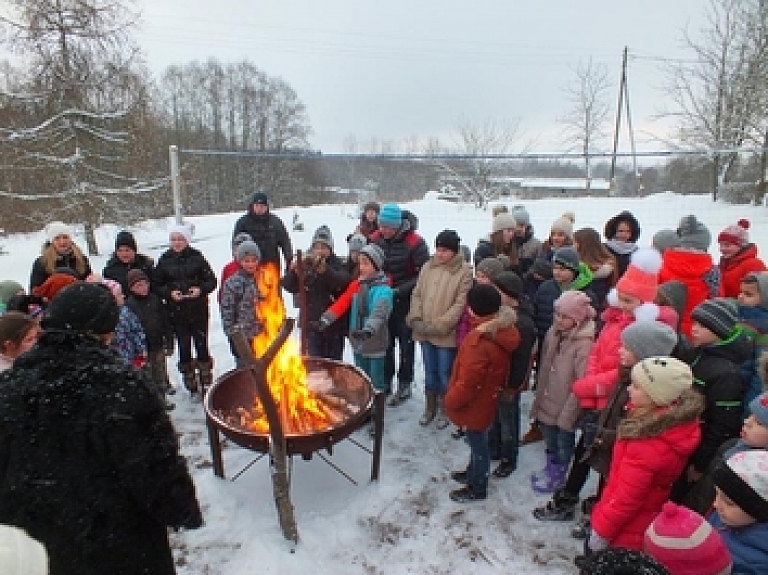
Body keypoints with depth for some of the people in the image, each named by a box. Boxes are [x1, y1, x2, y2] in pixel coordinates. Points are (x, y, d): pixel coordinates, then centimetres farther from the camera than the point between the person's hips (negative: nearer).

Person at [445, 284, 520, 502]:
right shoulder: (503, 330, -6)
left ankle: (477, 488, 29)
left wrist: (451, 401, -13)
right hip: (488, 396, 9)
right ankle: (473, 472, 46)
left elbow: (468, 381, -29)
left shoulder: (479, 339, -34)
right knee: (478, 439, 26)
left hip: (475, 402, -9)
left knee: (477, 442, 10)